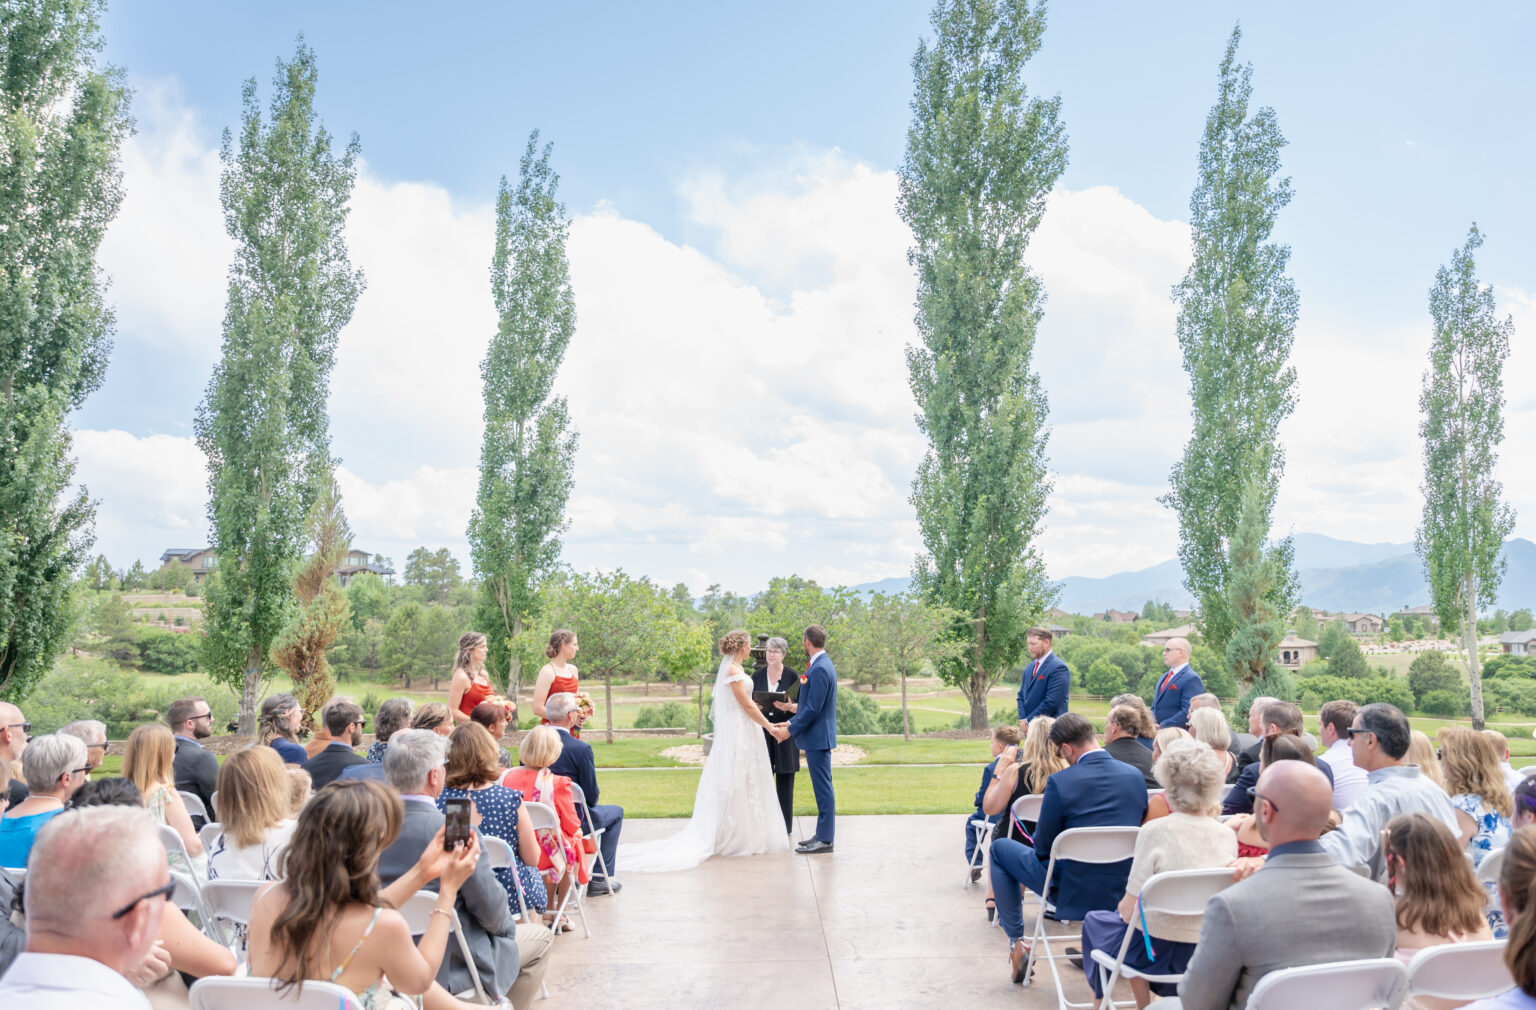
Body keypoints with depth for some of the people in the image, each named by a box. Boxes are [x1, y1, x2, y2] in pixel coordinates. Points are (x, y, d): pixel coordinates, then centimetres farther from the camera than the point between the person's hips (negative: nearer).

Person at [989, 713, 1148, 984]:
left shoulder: (1060, 782, -21)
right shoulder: (1136, 776, -5)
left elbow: (1043, 848, -12)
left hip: (1072, 891, -5)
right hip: (1123, 889, 5)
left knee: (999, 848, 17)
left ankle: (1017, 943, 17)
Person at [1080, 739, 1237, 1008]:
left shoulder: (1155, 832, -22)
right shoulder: (1227, 836, -8)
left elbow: (1129, 910, -16)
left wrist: (1122, 906, 5)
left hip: (1159, 951, -5)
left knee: (1094, 921, 26)